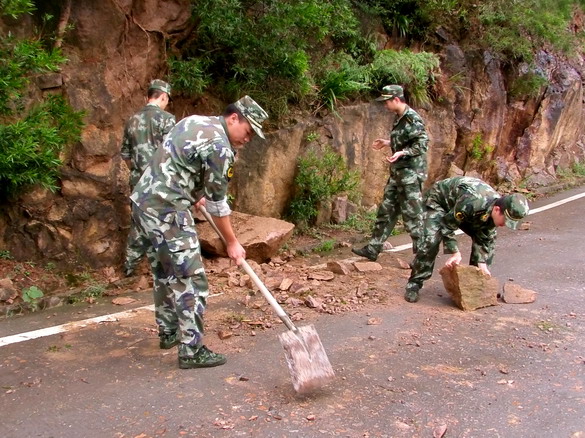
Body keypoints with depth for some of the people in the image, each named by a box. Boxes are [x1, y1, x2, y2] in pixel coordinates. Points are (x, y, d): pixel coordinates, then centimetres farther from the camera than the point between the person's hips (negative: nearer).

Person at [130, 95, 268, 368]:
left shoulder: (195, 121, 14)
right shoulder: (219, 146, -14)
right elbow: (218, 201, -9)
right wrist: (232, 243, 1)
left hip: (143, 201, 10)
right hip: (166, 211, -10)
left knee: (165, 272, 20)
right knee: (190, 279, -4)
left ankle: (169, 332, 34)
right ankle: (191, 351, 1)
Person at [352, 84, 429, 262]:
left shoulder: (412, 119, -16)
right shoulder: (399, 118, 11)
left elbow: (422, 144, -20)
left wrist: (401, 153, -30)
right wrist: (387, 143, 21)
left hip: (411, 174, -10)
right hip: (398, 173, 10)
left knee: (413, 215, -3)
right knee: (386, 211, 13)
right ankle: (373, 249, 21)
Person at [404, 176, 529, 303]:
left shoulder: (493, 211, -20)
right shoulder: (470, 203, -44)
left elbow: (485, 239, -9)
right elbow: (447, 225, -31)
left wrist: (482, 263, -18)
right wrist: (455, 252, -32)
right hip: (438, 200, -7)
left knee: (489, 240, -3)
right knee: (431, 240, -27)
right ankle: (414, 284, -15)